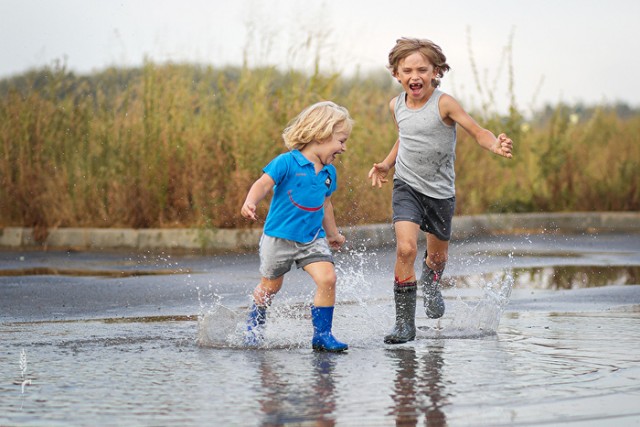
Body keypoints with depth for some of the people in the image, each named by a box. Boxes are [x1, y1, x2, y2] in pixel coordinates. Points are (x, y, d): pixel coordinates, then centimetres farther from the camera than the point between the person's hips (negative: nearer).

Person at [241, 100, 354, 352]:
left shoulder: (328, 172, 5)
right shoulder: (287, 162, -15)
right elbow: (263, 184, -21)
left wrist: (333, 233, 31)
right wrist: (250, 203, -41)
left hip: (313, 239, 5)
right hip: (279, 236, -5)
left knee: (327, 279, -15)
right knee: (270, 286, 13)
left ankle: (322, 335, -4)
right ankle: (254, 325, 41)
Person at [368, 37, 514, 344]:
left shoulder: (443, 103, -15)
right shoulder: (396, 106, -1)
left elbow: (477, 132, -17)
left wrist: (496, 146, -38)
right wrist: (386, 164, 8)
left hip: (440, 190, -1)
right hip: (407, 186, 1)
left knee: (437, 255, 16)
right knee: (406, 248, -21)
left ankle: (430, 285, 54)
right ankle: (404, 321, -11)